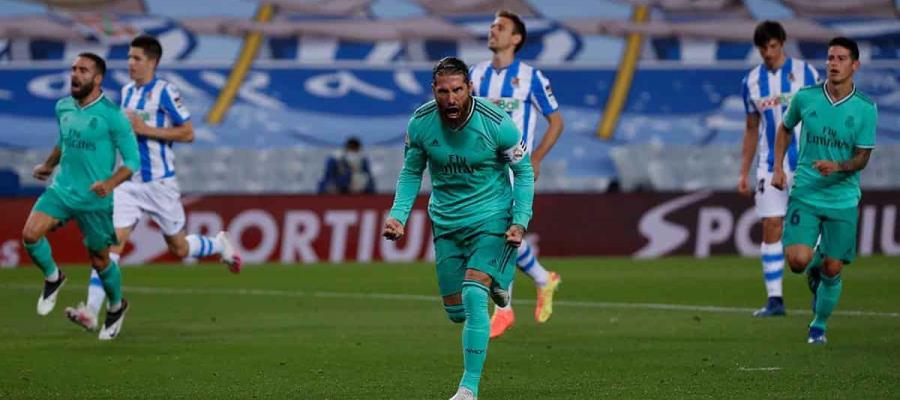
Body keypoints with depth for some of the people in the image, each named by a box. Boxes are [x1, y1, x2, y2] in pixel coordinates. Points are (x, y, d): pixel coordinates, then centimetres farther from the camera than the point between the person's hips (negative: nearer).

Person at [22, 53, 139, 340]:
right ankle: (52, 277, 10)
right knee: (30, 234, -19)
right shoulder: (63, 107, 4)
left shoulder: (111, 115, -14)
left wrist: (111, 183, -26)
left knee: (99, 260, 9)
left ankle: (116, 307, 37)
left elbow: (132, 159, -11)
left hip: (95, 199, -4)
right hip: (61, 190, 4)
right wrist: (49, 165, 10)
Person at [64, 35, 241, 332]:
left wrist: (146, 129, -20)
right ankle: (91, 312, -18)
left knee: (179, 249, 10)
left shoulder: (165, 92, -12)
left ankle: (220, 245, 42)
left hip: (160, 183, -5)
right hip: (129, 182, 5)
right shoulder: (127, 91, 9)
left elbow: (188, 133, -14)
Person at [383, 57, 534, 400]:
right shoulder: (420, 124, -12)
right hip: (446, 223, 4)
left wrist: (520, 221, -15)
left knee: (473, 297, -23)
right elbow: (411, 172, 6)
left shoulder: (496, 123, -20)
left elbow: (523, 171, -5)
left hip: (491, 219, -4)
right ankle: (494, 283, 47)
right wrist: (398, 215, -8)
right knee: (456, 311, 10)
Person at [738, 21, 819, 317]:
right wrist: (744, 173, 12)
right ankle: (774, 299, -2)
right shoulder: (752, 81, 8)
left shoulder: (804, 73, -2)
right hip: (771, 167, 3)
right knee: (771, 228, -3)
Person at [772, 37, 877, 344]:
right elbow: (785, 128, 17)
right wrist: (778, 167, 9)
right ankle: (814, 272, 22)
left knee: (832, 269, 0)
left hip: (843, 199, 0)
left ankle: (819, 325, 25)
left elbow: (862, 158, -5)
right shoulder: (805, 98, -2)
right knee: (798, 260, -16)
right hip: (805, 194, 0)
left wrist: (837, 166, -25)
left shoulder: (865, 109, -6)